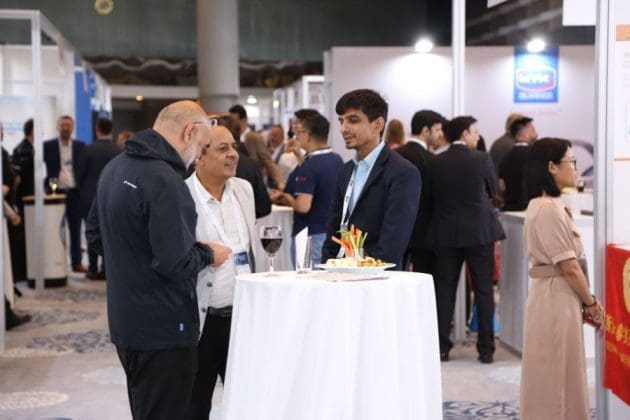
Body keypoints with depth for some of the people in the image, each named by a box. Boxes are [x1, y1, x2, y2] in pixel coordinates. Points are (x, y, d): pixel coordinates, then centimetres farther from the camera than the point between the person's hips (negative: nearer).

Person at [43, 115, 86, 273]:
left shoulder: (80, 146, 7)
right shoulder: (48, 146, 2)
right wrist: (47, 187, -8)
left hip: (74, 193, 1)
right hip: (56, 193, -1)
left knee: (75, 229, 4)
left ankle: (76, 262, 9)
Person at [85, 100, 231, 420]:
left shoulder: (115, 167, 8)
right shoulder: (164, 180, -22)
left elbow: (95, 234, 18)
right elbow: (174, 262, -25)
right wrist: (207, 255, -7)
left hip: (125, 321, 9)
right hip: (163, 328, -9)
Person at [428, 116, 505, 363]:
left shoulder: (435, 163, -1)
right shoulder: (481, 159, -8)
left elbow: (432, 196, 5)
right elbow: (493, 190, 5)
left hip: (445, 233, 2)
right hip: (479, 231, -2)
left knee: (444, 289, 9)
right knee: (483, 290, 5)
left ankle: (442, 347, 9)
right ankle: (486, 349, 7)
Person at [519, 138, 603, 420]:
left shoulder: (544, 206, 12)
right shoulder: (549, 210, -19)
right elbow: (569, 267, -18)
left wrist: (584, 302, 11)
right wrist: (591, 304, -5)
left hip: (556, 296, 10)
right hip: (557, 298, -10)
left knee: (555, 376, 16)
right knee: (558, 376, 0)